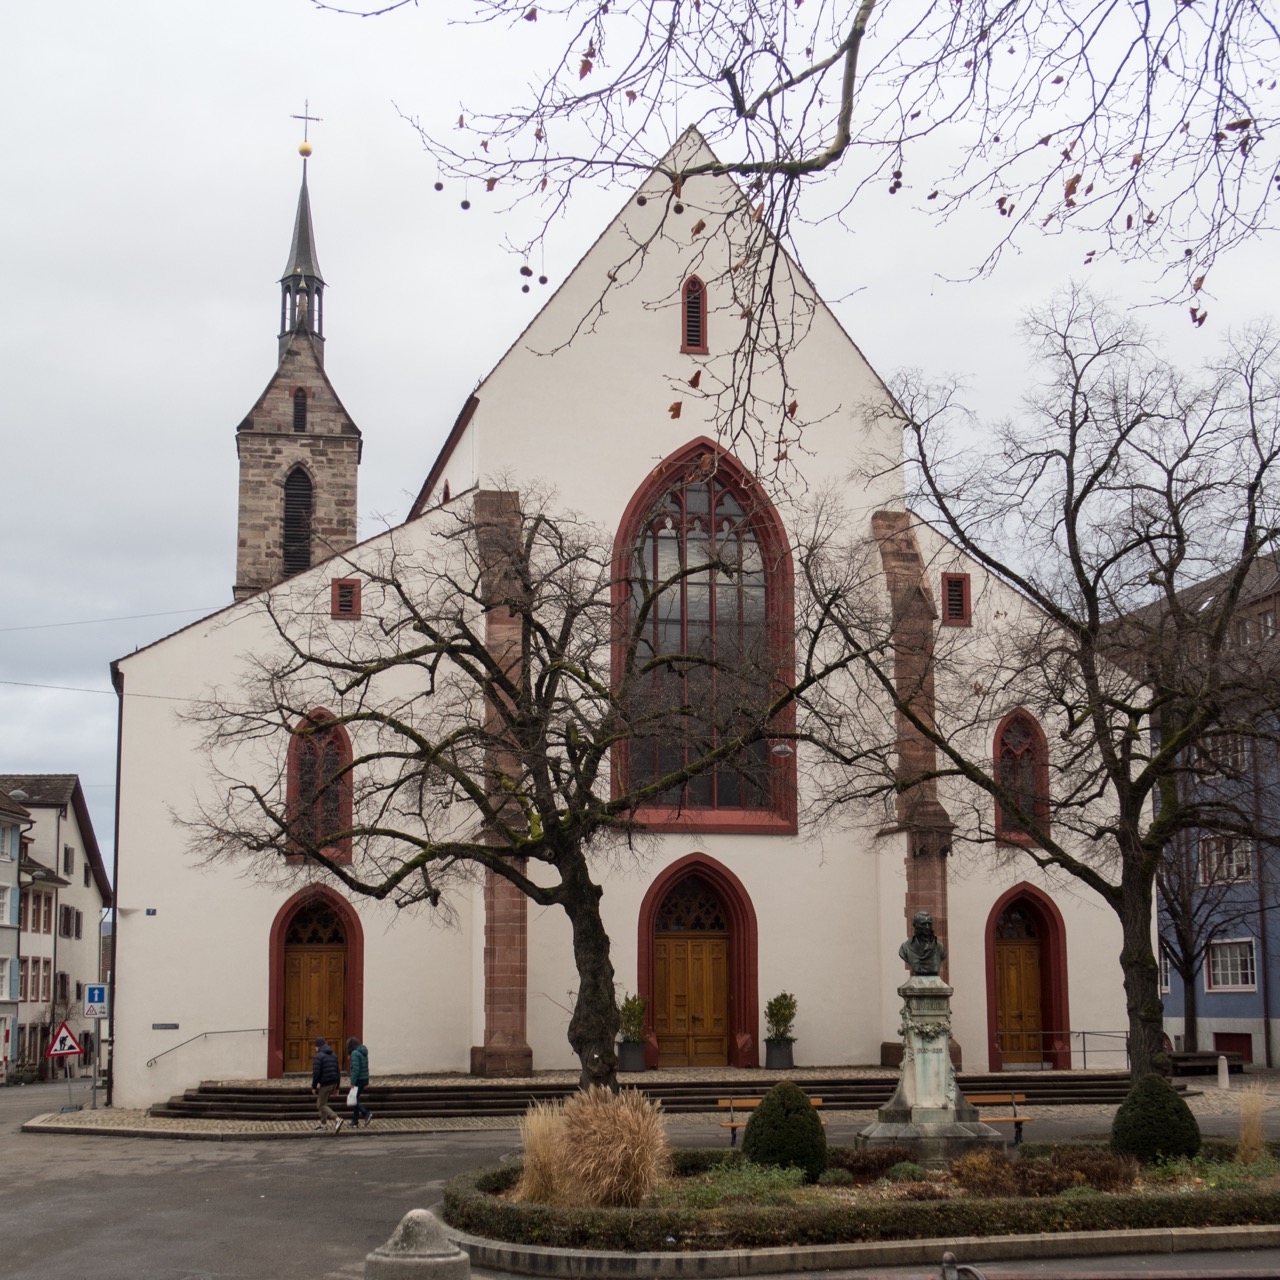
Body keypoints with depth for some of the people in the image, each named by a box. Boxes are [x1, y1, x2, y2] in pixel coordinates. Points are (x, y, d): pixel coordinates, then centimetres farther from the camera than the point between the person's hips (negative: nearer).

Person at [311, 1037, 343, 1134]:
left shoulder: (318, 1056, -12)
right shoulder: (333, 1055, 12)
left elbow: (316, 1073, -17)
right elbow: (338, 1071, 14)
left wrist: (313, 1087, -8)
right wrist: (336, 1087, 19)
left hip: (324, 1084, -8)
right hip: (333, 1083, 8)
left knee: (321, 1105, -3)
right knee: (323, 1102, 22)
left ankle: (337, 1119, -20)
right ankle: (323, 1123, 26)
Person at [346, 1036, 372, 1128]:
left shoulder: (355, 1053, -15)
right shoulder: (364, 1052, 13)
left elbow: (355, 1069, -21)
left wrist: (353, 1082, -20)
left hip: (358, 1079, -9)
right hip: (365, 1079, 9)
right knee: (355, 1099, 14)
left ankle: (367, 1113, -17)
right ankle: (355, 1122, 16)